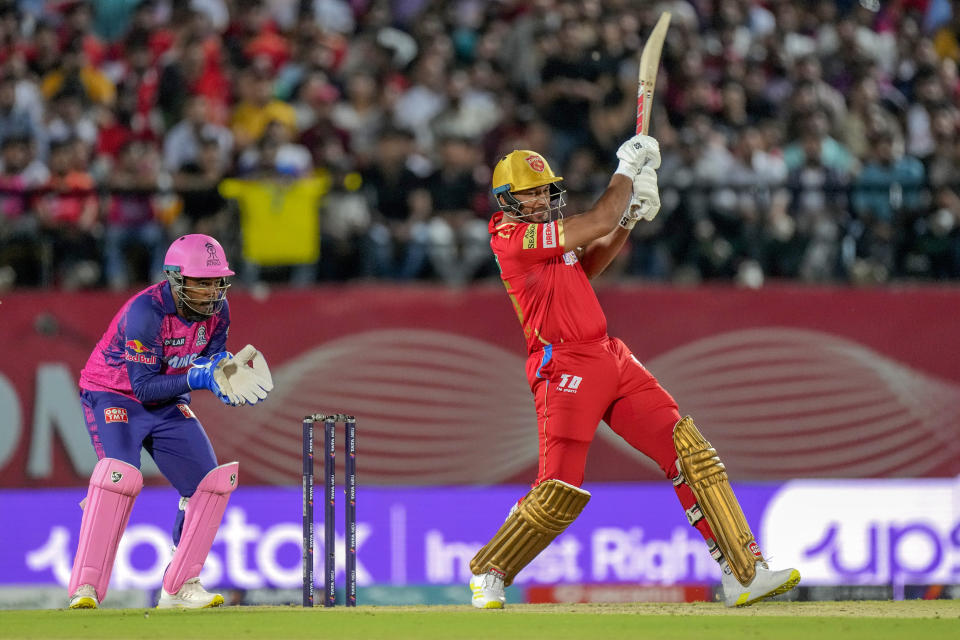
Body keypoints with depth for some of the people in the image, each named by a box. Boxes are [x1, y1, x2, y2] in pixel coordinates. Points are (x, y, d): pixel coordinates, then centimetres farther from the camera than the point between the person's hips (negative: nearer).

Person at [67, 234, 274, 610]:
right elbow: (144, 387, -28)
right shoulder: (145, 312, -29)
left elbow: (212, 363, 3)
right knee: (120, 474, -30)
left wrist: (226, 372, -20)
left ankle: (180, 587, 7)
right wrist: (196, 378, -37)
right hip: (114, 397, -7)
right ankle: (85, 588, -31)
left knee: (212, 482, -3)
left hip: (169, 404, 7)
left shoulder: (216, 310, -8)